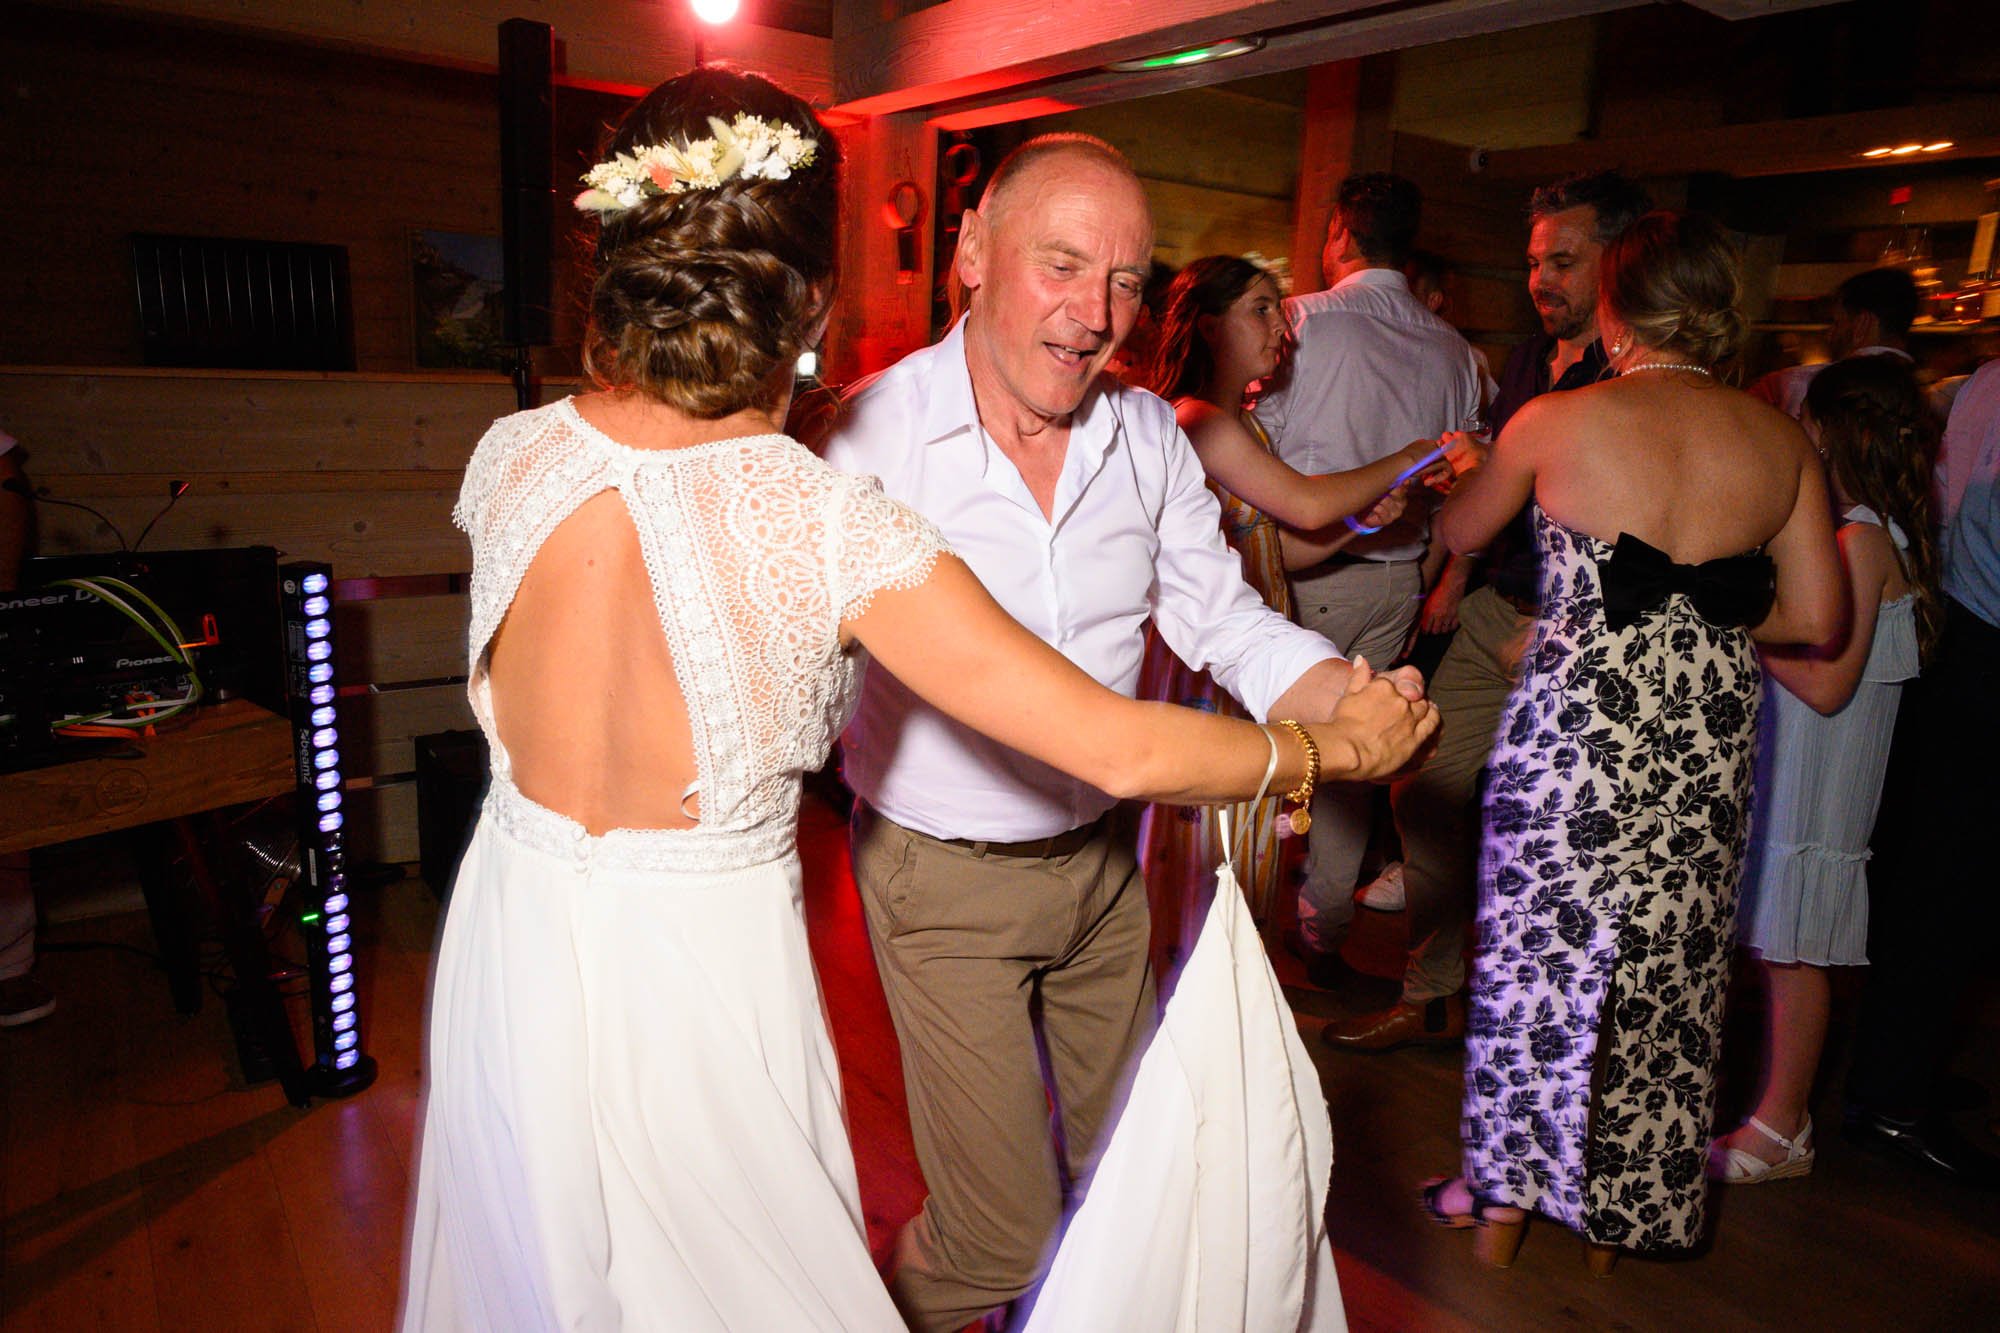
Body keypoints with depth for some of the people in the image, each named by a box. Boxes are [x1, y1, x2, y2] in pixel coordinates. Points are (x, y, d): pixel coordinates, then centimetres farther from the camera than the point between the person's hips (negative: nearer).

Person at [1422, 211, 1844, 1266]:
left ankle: (1503, 1206, 25)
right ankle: (1619, 1216, 33)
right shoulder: (1782, 439, 3)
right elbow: (1817, 619, 3)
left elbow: (1459, 534, 9)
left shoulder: (1557, 420, -8)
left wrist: (1461, 476, 31)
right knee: (1668, 970, 17)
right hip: (1711, 742, 4)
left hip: (1577, 725, -4)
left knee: (1541, 954, 10)